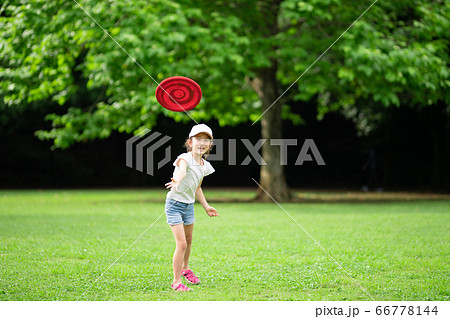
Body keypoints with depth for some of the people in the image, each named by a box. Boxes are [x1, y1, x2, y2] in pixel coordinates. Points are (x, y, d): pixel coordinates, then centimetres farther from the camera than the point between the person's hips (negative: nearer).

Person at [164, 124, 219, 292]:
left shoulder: (204, 166, 3)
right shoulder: (185, 158, -21)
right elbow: (182, 170, -46)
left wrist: (206, 206, 23)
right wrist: (177, 181, -67)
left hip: (189, 205, 8)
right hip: (175, 204, -8)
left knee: (188, 240, 24)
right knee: (181, 243, -13)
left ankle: (185, 268, 50)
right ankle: (176, 282, -4)